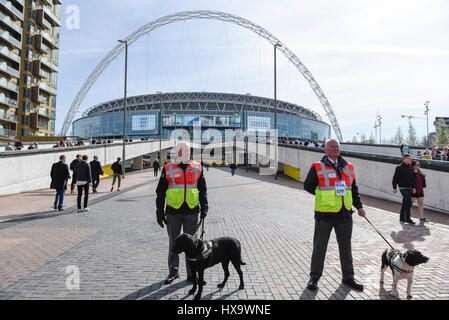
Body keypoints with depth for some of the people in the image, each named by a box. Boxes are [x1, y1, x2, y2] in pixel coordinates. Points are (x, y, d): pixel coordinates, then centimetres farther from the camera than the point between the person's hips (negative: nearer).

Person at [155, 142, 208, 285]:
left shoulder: (197, 168, 7)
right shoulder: (168, 169, 2)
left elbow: (203, 189, 13)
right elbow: (160, 192, 5)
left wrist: (204, 207, 3)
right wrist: (160, 212, 1)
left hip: (191, 211, 1)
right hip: (173, 212, -1)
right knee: (173, 243, 9)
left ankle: (192, 273, 19)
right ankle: (173, 272, 24)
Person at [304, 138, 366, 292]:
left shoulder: (348, 167, 12)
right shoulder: (317, 167, -3)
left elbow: (354, 188, 21)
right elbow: (308, 186, 4)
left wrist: (359, 206, 17)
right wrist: (324, 195, 3)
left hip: (345, 214, 4)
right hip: (324, 214, -4)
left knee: (346, 246, 15)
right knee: (319, 246, 6)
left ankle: (348, 277, 32)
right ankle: (314, 277, 22)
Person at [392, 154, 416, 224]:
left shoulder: (410, 168, 12)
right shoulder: (399, 167, -8)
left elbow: (413, 178, 18)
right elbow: (395, 178, -8)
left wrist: (413, 187, 13)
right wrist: (394, 188, -10)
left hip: (409, 188, 7)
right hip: (403, 187, -7)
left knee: (405, 203, 11)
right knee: (409, 202, -15)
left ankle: (402, 218, 20)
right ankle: (407, 218, -9)